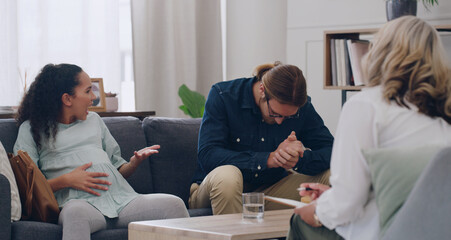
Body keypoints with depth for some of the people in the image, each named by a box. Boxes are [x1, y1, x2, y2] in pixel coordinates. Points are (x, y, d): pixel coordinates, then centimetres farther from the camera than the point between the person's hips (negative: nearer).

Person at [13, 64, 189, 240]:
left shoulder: (94, 120, 30)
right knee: (76, 213, -44)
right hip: (79, 201, -5)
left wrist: (135, 162, 6)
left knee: (174, 204, -24)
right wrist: (65, 180, -9)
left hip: (121, 198, 5)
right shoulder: (32, 128, 14)